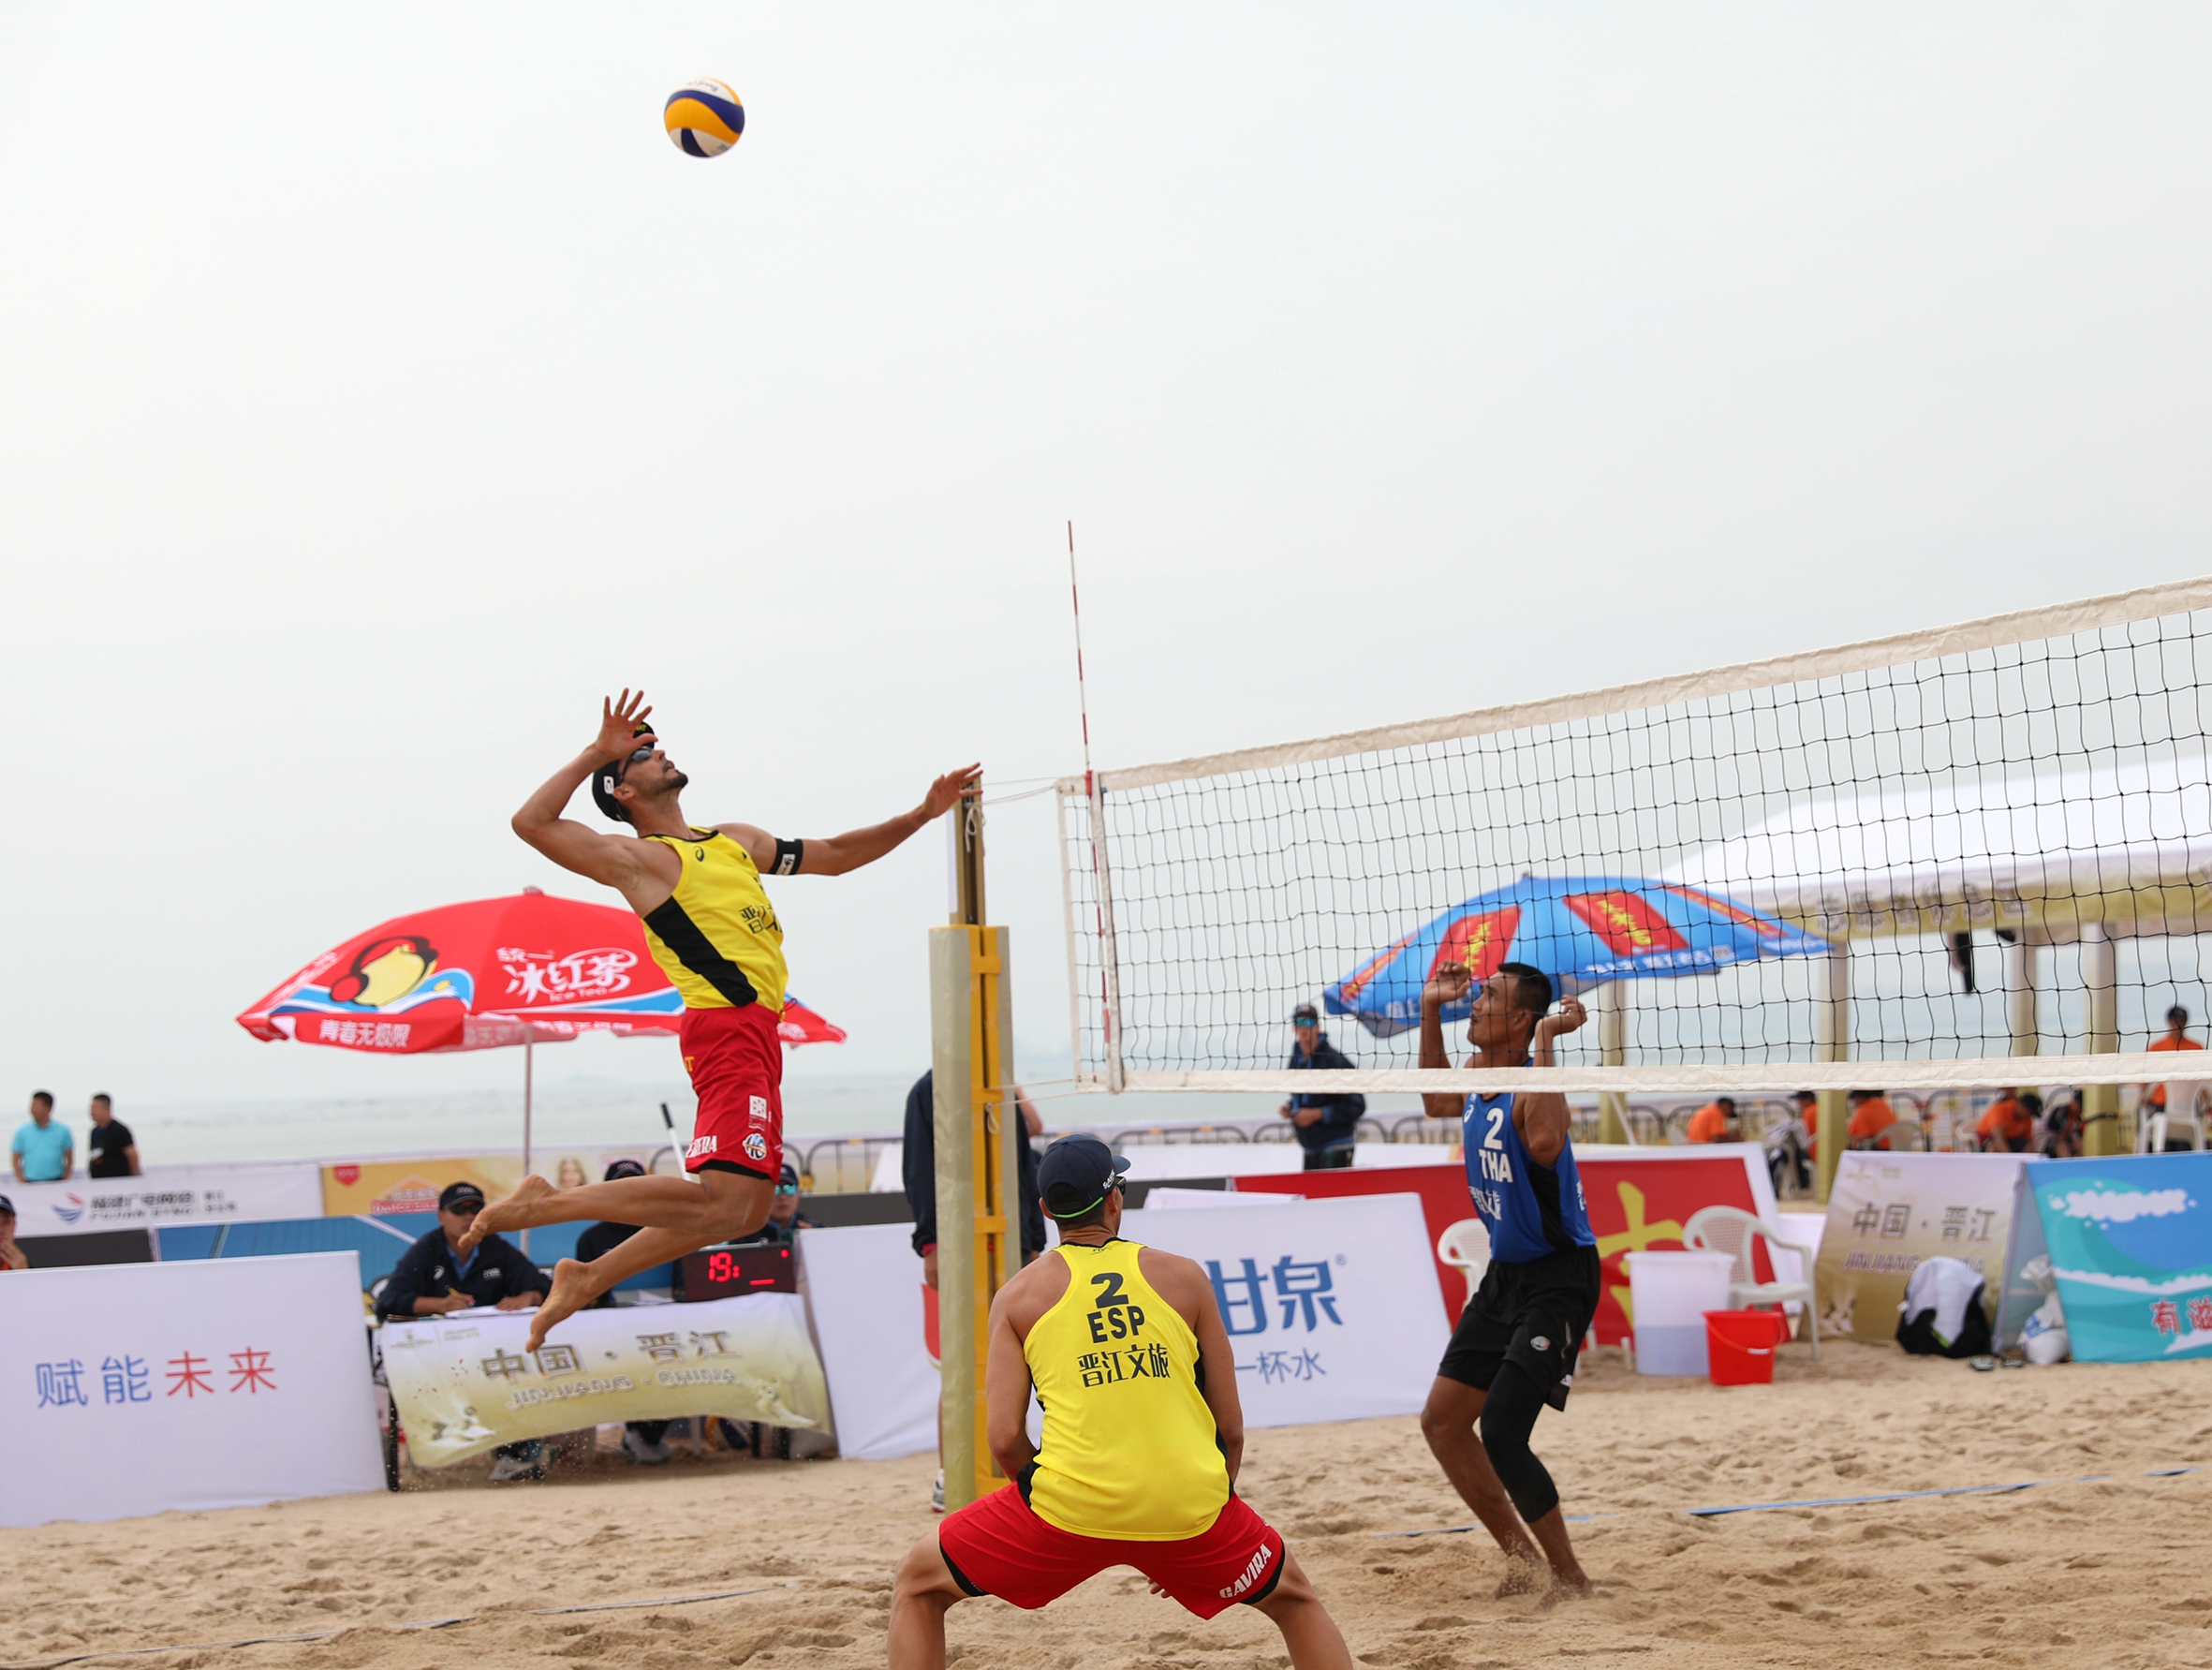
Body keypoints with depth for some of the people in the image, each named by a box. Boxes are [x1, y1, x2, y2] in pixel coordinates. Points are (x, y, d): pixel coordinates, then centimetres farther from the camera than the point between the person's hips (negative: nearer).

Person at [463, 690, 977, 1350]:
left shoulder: (737, 841, 22)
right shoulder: (636, 859, -2)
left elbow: (832, 856, 32)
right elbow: (531, 823, -14)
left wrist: (921, 815, 24)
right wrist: (597, 752, -12)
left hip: (754, 1036, 9)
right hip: (727, 1029, -9)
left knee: (746, 1209, 12)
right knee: (723, 1203, -19)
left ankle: (589, 1279, 19)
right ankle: (548, 1202, -9)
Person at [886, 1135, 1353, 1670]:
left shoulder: (1019, 1296, 8)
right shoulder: (1184, 1277, 11)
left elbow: (1004, 1438, 1)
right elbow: (1231, 1428, 11)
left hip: (1070, 1504, -1)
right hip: (1189, 1501, 1)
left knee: (917, 1586, 21)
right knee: (1293, 1597, 29)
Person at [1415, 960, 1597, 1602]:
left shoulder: (1531, 1085, -21)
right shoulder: (1477, 1075, 5)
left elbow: (1545, 1142, -45)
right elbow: (1437, 1103, 28)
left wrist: (1545, 1045, -38)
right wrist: (1430, 1011, 17)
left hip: (1558, 1278, -9)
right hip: (1506, 1274, 9)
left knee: (1501, 1434, -15)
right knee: (1442, 1420, 11)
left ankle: (1571, 1579, 0)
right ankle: (1521, 1556, 23)